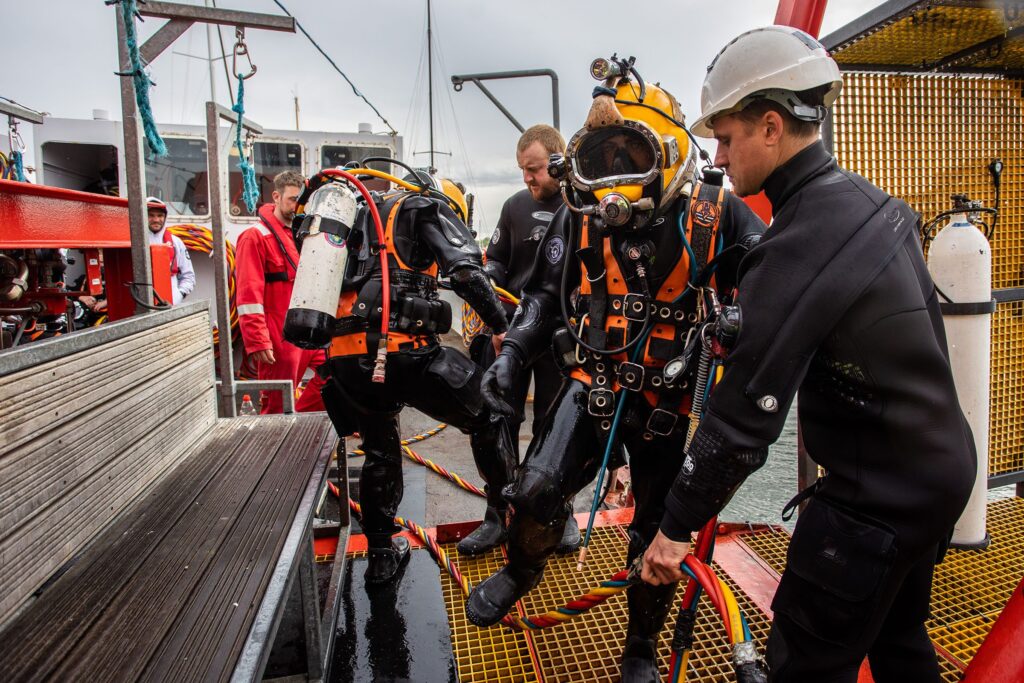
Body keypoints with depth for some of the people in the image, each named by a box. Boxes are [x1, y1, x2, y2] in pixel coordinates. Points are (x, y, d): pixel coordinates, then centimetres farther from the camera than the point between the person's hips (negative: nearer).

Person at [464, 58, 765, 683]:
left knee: (658, 535, 10)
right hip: (596, 381, 1)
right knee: (538, 490, -12)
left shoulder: (713, 214, -11)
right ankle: (520, 573, 25)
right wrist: (513, 353, -7)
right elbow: (545, 292, 5)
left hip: (671, 398, -1)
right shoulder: (581, 217, -4)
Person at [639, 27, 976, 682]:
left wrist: (676, 528, -15)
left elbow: (745, 414, -26)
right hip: (942, 465, 9)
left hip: (879, 497, -9)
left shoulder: (801, 245, -27)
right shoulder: (872, 200, 2)